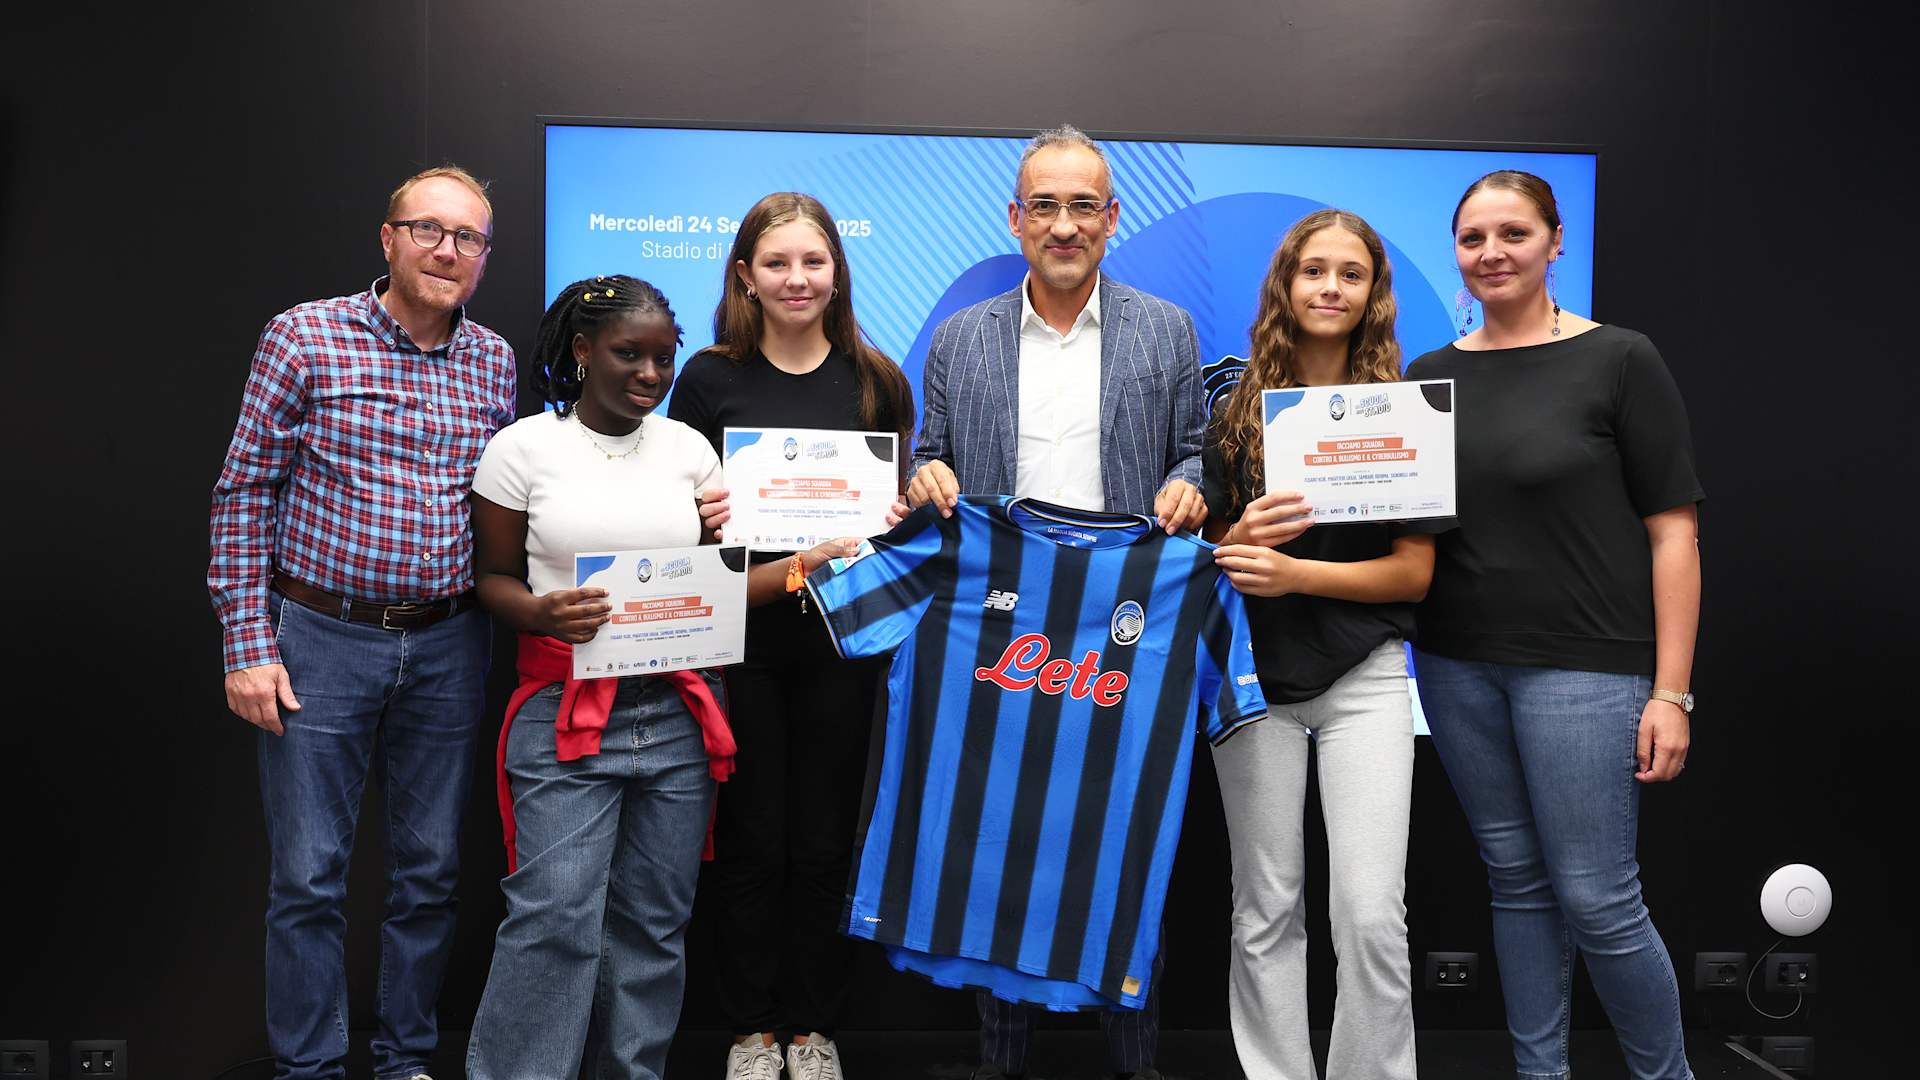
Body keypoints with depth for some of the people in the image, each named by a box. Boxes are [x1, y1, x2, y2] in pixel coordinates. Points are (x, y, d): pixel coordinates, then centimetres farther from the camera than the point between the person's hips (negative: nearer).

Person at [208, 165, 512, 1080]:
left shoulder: (496, 362, 6)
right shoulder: (305, 337, -4)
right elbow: (245, 493, -4)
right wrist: (247, 647, -8)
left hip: (447, 647, 3)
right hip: (321, 637, -3)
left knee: (430, 869, 12)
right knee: (307, 873, 3)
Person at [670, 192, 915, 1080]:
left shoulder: (877, 381, 6)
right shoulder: (710, 379, 2)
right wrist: (702, 518, -15)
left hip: (841, 636, 1)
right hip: (739, 637, -1)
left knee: (823, 842, 9)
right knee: (750, 841, 7)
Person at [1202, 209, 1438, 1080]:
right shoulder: (1237, 415, 5)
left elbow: (1415, 573, -3)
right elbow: (1205, 558, 9)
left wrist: (1293, 571, -15)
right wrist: (1241, 539, -14)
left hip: (1362, 677, -2)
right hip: (1253, 675, 2)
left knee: (1371, 912, -6)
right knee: (1265, 910, 8)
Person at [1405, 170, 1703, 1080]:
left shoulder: (1619, 360, -4)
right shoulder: (1431, 375, 8)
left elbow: (1673, 532, -6)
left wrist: (1671, 692, -11)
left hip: (1583, 665, -4)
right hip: (1458, 665, 4)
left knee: (1596, 899, -1)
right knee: (1515, 878, 13)